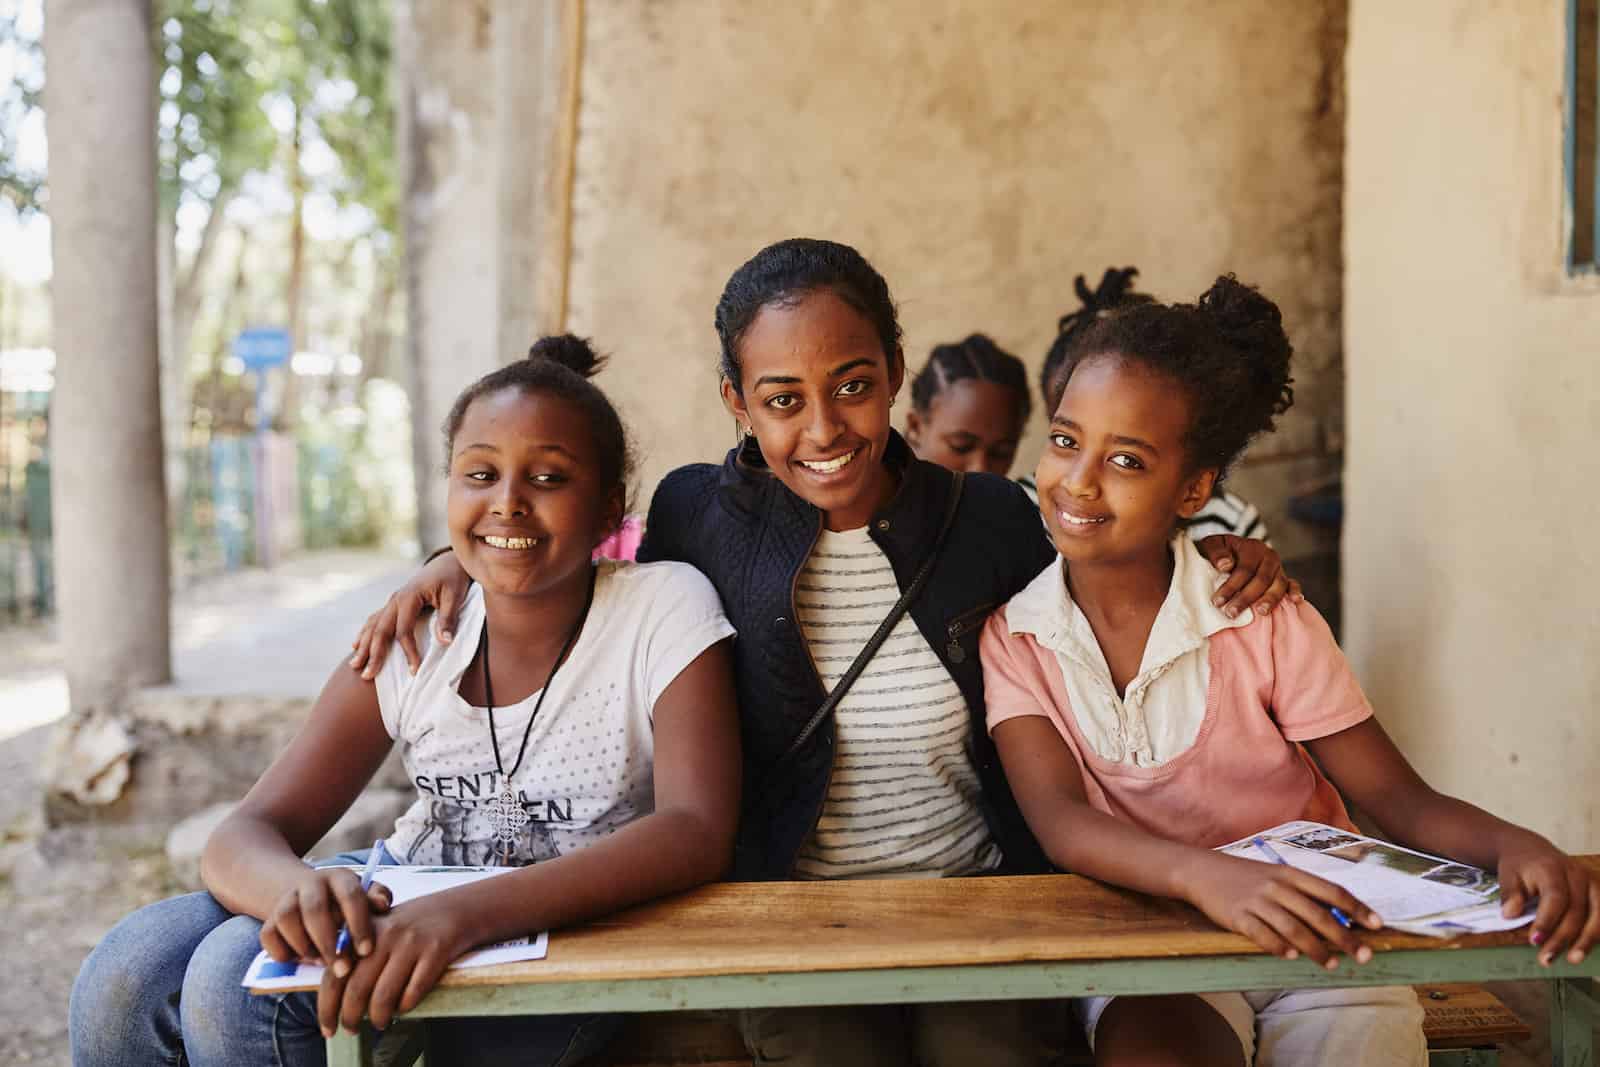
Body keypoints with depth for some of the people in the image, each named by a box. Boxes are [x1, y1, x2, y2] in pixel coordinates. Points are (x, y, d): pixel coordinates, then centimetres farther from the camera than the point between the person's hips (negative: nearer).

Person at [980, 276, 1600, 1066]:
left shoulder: (1264, 621, -8)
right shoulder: (1012, 635, -6)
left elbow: (1400, 802, -7)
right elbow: (1059, 819, -17)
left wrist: (1518, 847, -29)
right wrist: (1207, 877, -37)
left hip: (1314, 943, 1)